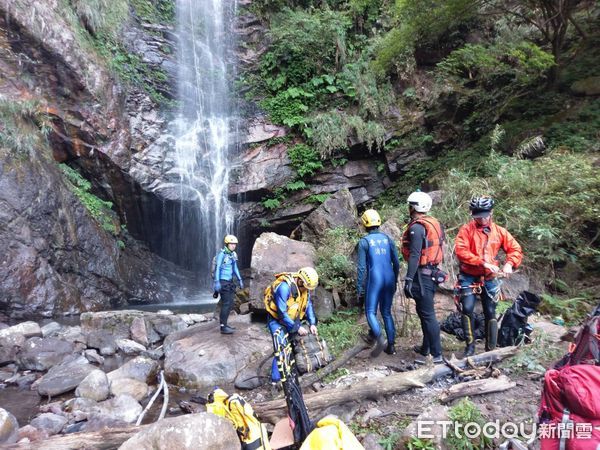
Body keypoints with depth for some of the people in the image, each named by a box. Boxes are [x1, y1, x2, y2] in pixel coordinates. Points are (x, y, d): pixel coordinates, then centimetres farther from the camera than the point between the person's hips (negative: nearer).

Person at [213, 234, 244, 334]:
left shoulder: (233, 255, 10)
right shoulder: (222, 254, -13)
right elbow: (217, 268, -17)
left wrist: (240, 280, 17)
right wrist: (217, 282, -23)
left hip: (230, 281, 8)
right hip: (223, 281, -8)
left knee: (230, 304, 11)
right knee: (226, 304, -9)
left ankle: (224, 324, 20)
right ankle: (223, 327, -5)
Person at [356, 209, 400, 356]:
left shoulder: (364, 241, -4)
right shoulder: (388, 239, 7)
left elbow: (362, 267, -7)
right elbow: (396, 263, 8)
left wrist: (359, 287, -1)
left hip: (374, 281, -4)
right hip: (389, 280, 5)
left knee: (370, 312, 3)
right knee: (386, 312, 14)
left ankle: (379, 337, -21)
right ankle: (391, 345, 14)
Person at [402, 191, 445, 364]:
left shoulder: (417, 227, -17)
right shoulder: (433, 223, 12)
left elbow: (415, 255, -23)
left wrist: (408, 279, -23)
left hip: (422, 274, -10)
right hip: (431, 272, 10)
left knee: (427, 314, -4)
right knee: (424, 311, 20)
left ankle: (436, 355, 2)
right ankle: (426, 347, 32)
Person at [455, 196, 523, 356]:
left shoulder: (499, 231, 4)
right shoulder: (467, 229, -7)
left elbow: (515, 249, 5)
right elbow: (461, 251, -18)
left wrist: (509, 264, -14)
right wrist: (483, 262, -25)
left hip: (489, 279, 3)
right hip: (469, 277, -3)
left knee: (490, 313, 6)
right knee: (467, 308, -14)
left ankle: (491, 349, 19)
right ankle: (470, 345, 4)